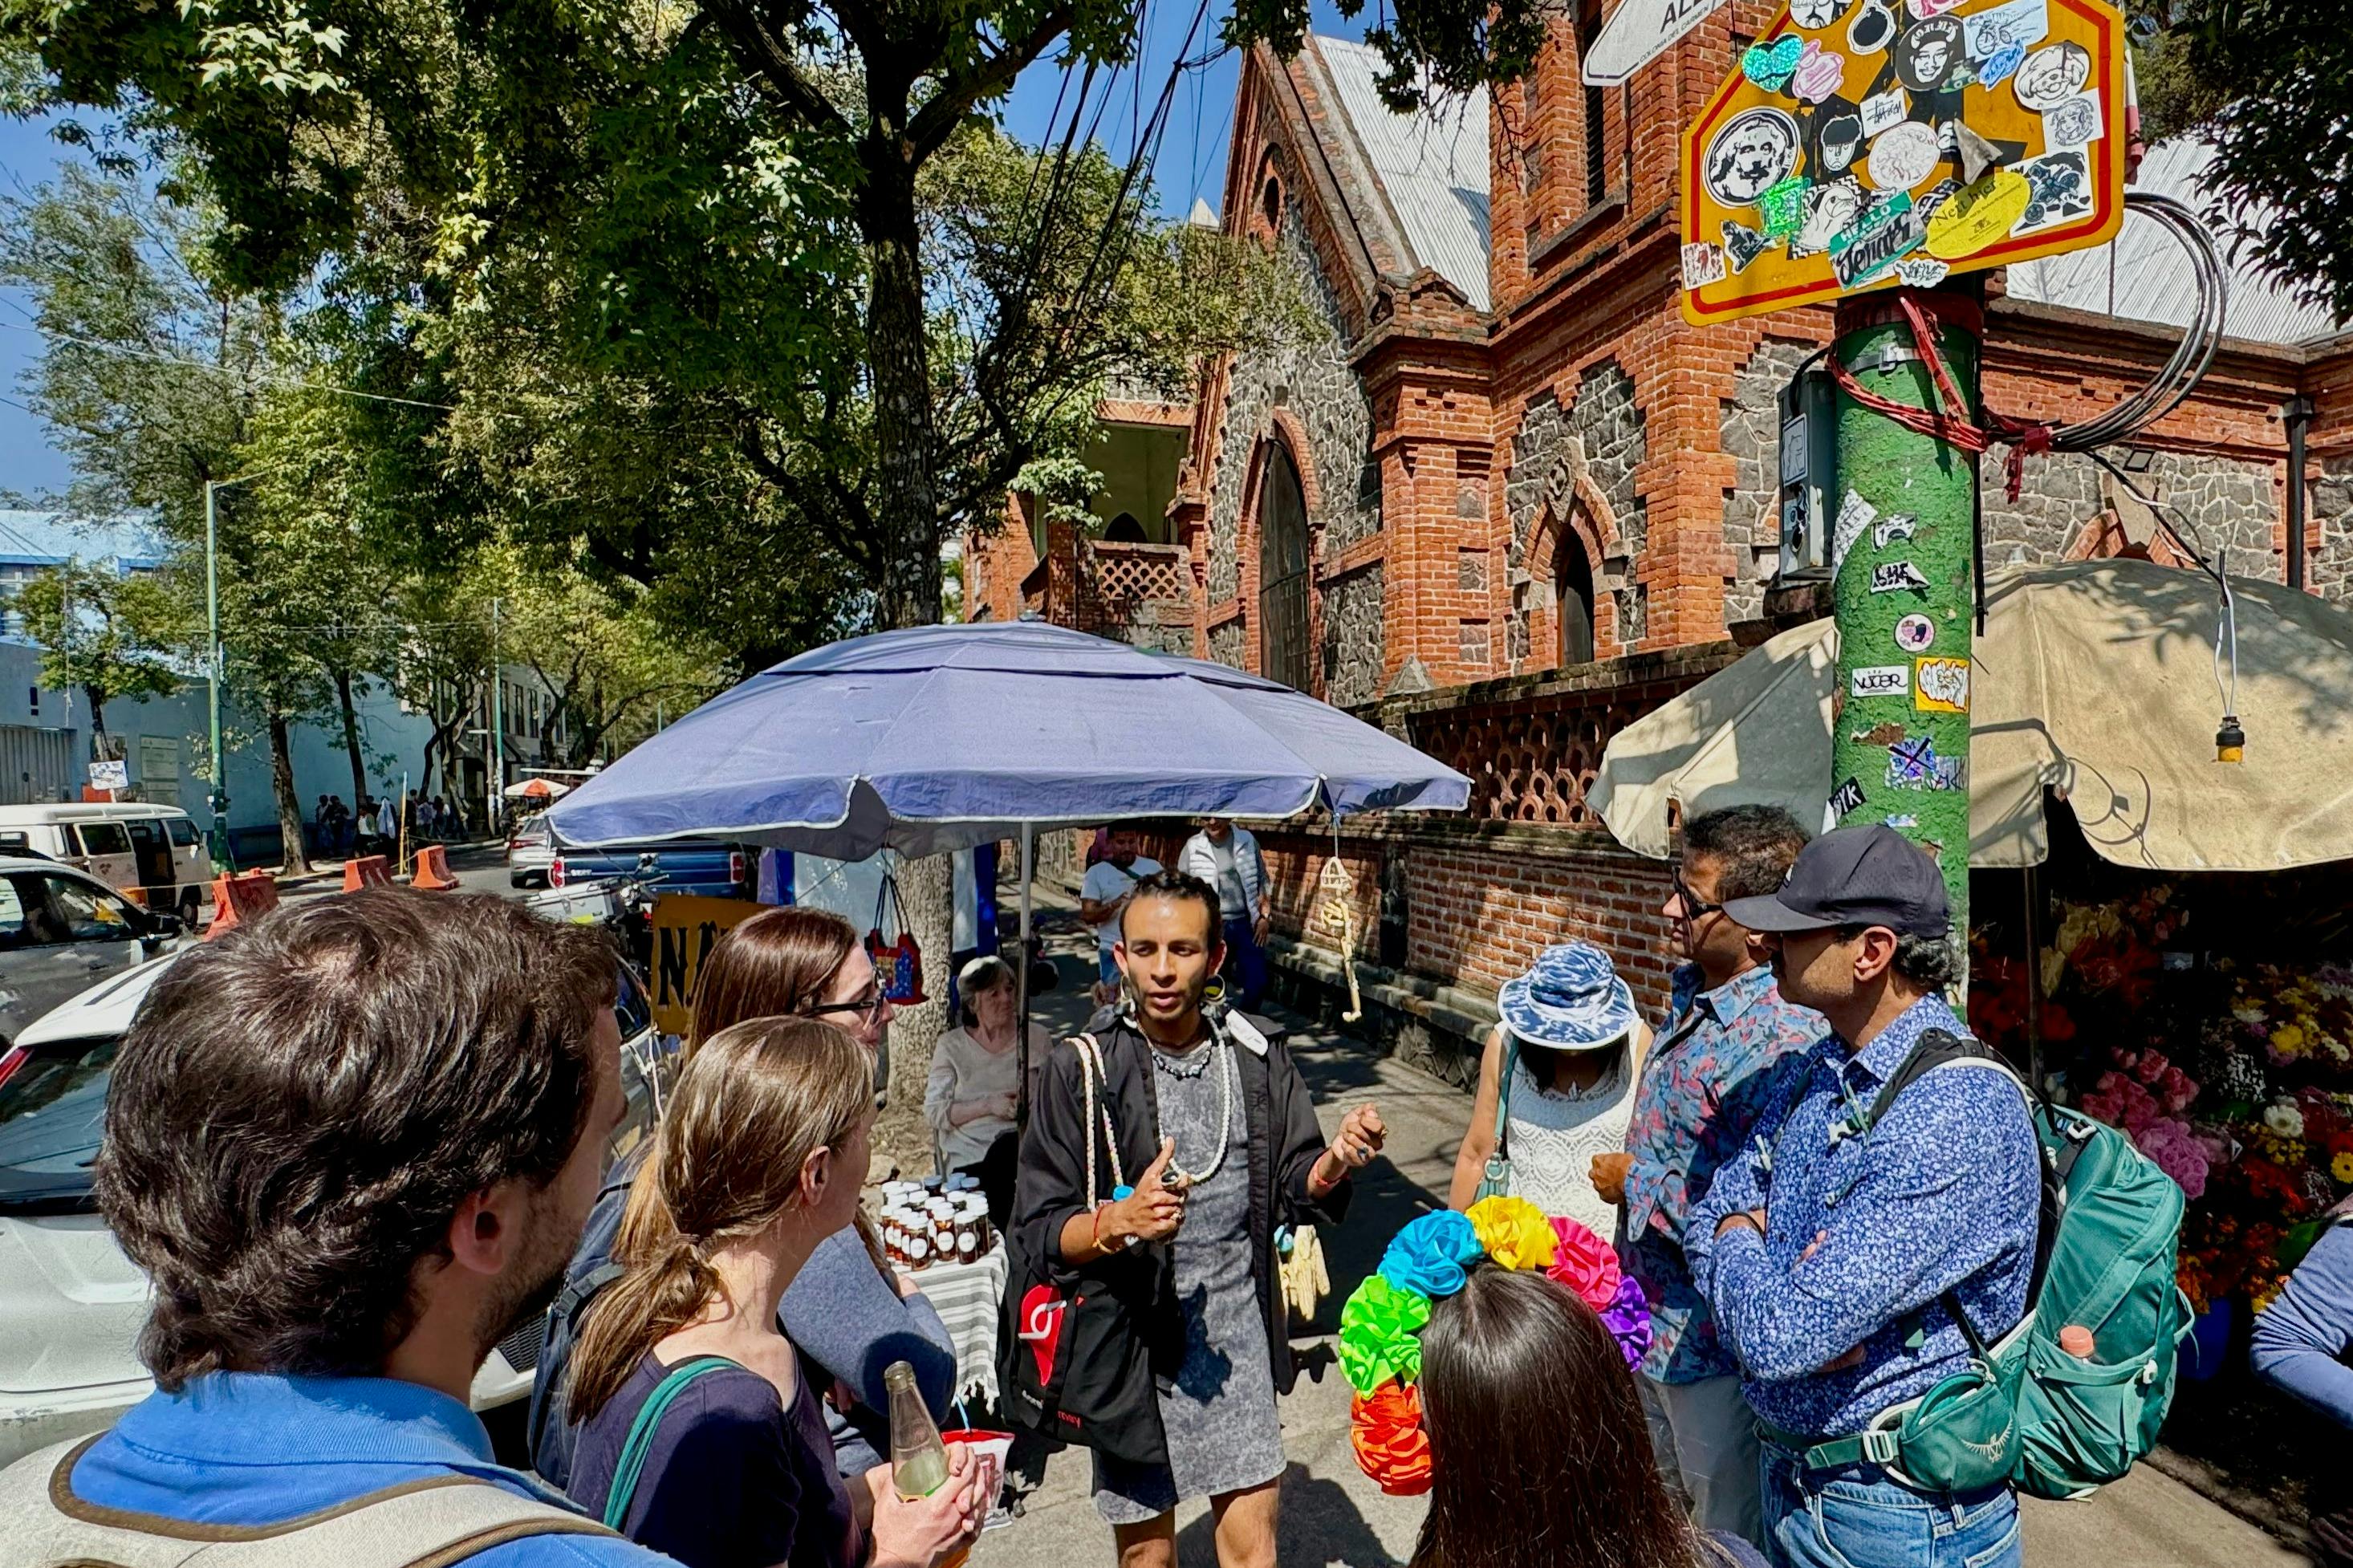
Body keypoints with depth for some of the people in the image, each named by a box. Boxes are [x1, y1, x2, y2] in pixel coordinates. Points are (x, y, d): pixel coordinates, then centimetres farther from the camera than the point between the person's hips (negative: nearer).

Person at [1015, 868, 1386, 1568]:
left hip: (1237, 1340, 2)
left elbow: (1294, 1190, 2)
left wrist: (1334, 1163, -19)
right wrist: (1120, 1221, -30)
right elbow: (1037, 1229, -11)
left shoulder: (1258, 1061, -2)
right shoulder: (1079, 1072, -12)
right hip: (1132, 1339, -1)